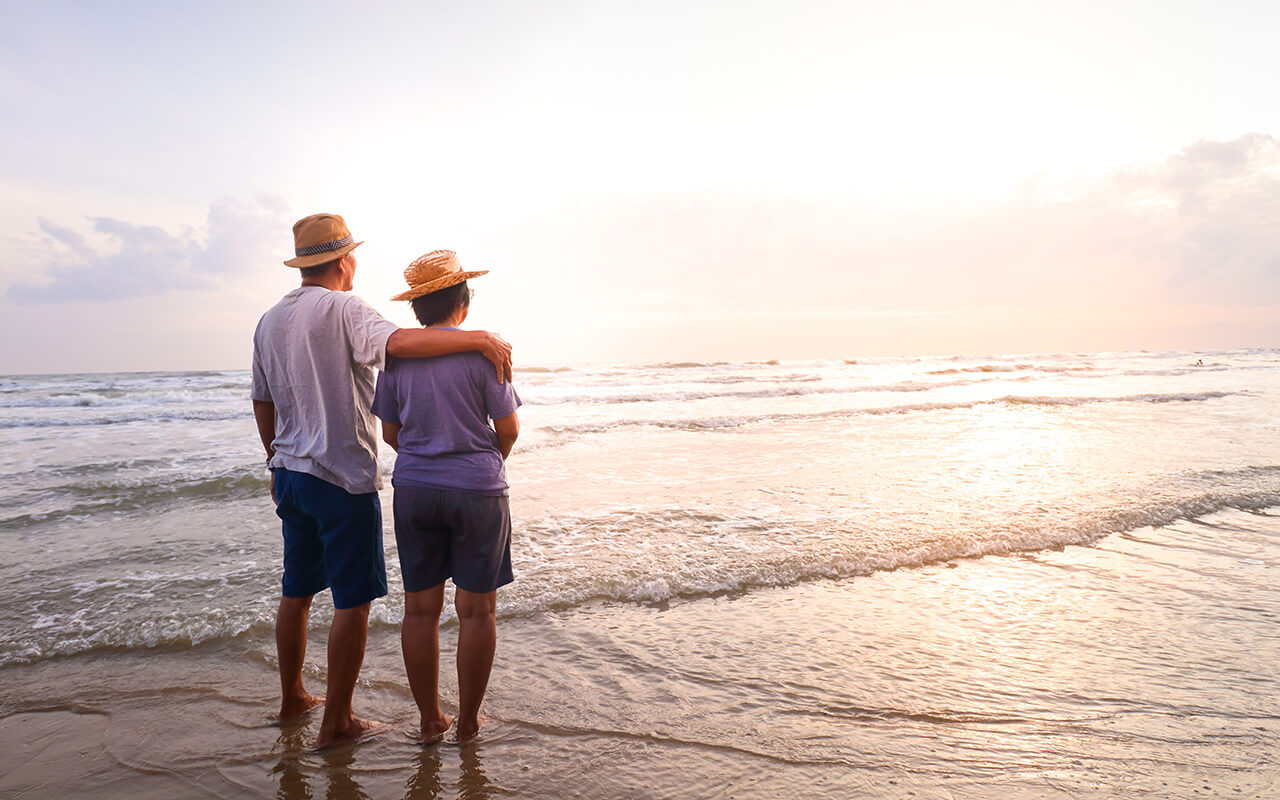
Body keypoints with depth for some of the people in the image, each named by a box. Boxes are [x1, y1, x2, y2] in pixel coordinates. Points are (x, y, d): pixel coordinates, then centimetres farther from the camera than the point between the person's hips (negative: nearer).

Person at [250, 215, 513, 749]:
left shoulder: (270, 320, 12)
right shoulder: (342, 309, -13)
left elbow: (262, 403, 18)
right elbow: (396, 342, -34)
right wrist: (478, 338, -34)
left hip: (289, 474, 9)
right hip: (342, 479, -8)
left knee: (296, 591, 20)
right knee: (352, 601, 2)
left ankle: (292, 698, 34)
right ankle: (336, 722, 10)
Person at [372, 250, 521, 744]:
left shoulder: (395, 355, 2)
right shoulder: (480, 350, -9)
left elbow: (391, 434, 9)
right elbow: (509, 429, -7)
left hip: (414, 489, 4)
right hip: (477, 491, -4)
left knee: (420, 607, 11)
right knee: (476, 609, 8)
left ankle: (430, 720, 21)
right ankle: (468, 722, 17)